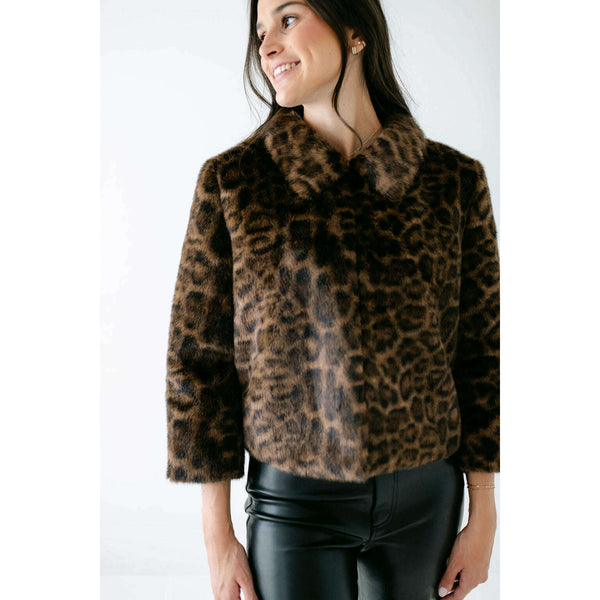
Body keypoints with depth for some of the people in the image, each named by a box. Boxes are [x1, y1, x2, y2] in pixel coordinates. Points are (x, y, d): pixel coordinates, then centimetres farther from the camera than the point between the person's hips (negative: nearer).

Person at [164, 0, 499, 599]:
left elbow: (479, 348, 2)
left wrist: (483, 515, 4)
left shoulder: (454, 180, -3)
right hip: (294, 502, -2)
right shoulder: (232, 179, -7)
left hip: (426, 500, 2)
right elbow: (197, 357, -5)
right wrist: (217, 536, -4)